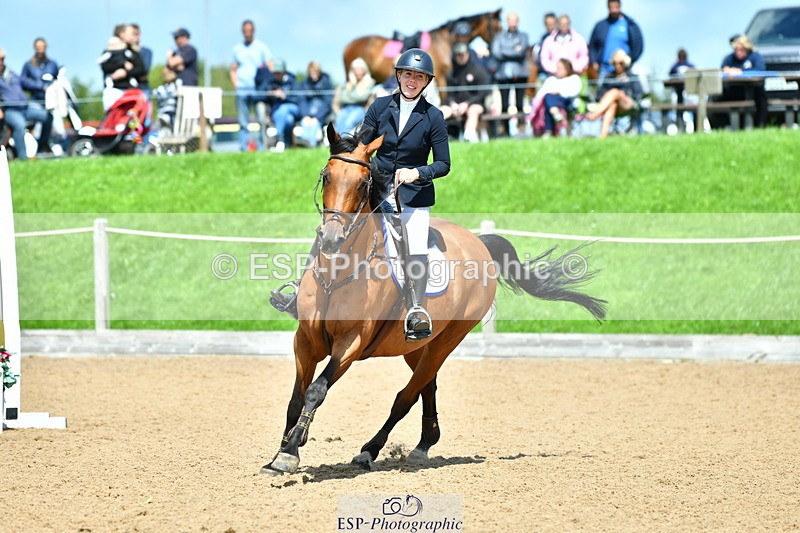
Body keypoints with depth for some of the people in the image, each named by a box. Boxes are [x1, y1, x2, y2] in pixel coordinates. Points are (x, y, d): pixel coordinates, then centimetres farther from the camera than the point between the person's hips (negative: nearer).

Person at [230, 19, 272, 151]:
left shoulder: (261, 47, 9)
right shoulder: (237, 49, 18)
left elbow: (270, 68, 5)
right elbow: (233, 70, 19)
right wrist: (235, 84, 3)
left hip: (258, 89, -3)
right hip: (242, 89, 3)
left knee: (262, 120, -10)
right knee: (243, 122, -1)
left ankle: (262, 146, -9)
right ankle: (243, 147, -1)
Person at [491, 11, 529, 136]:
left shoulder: (523, 36, 11)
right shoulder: (499, 37, 13)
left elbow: (521, 52, -5)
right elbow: (495, 54, -1)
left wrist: (504, 53, -1)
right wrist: (514, 52, -2)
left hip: (519, 74, -1)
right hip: (503, 73, 1)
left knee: (520, 105, -7)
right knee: (504, 105, -3)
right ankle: (506, 131, 2)